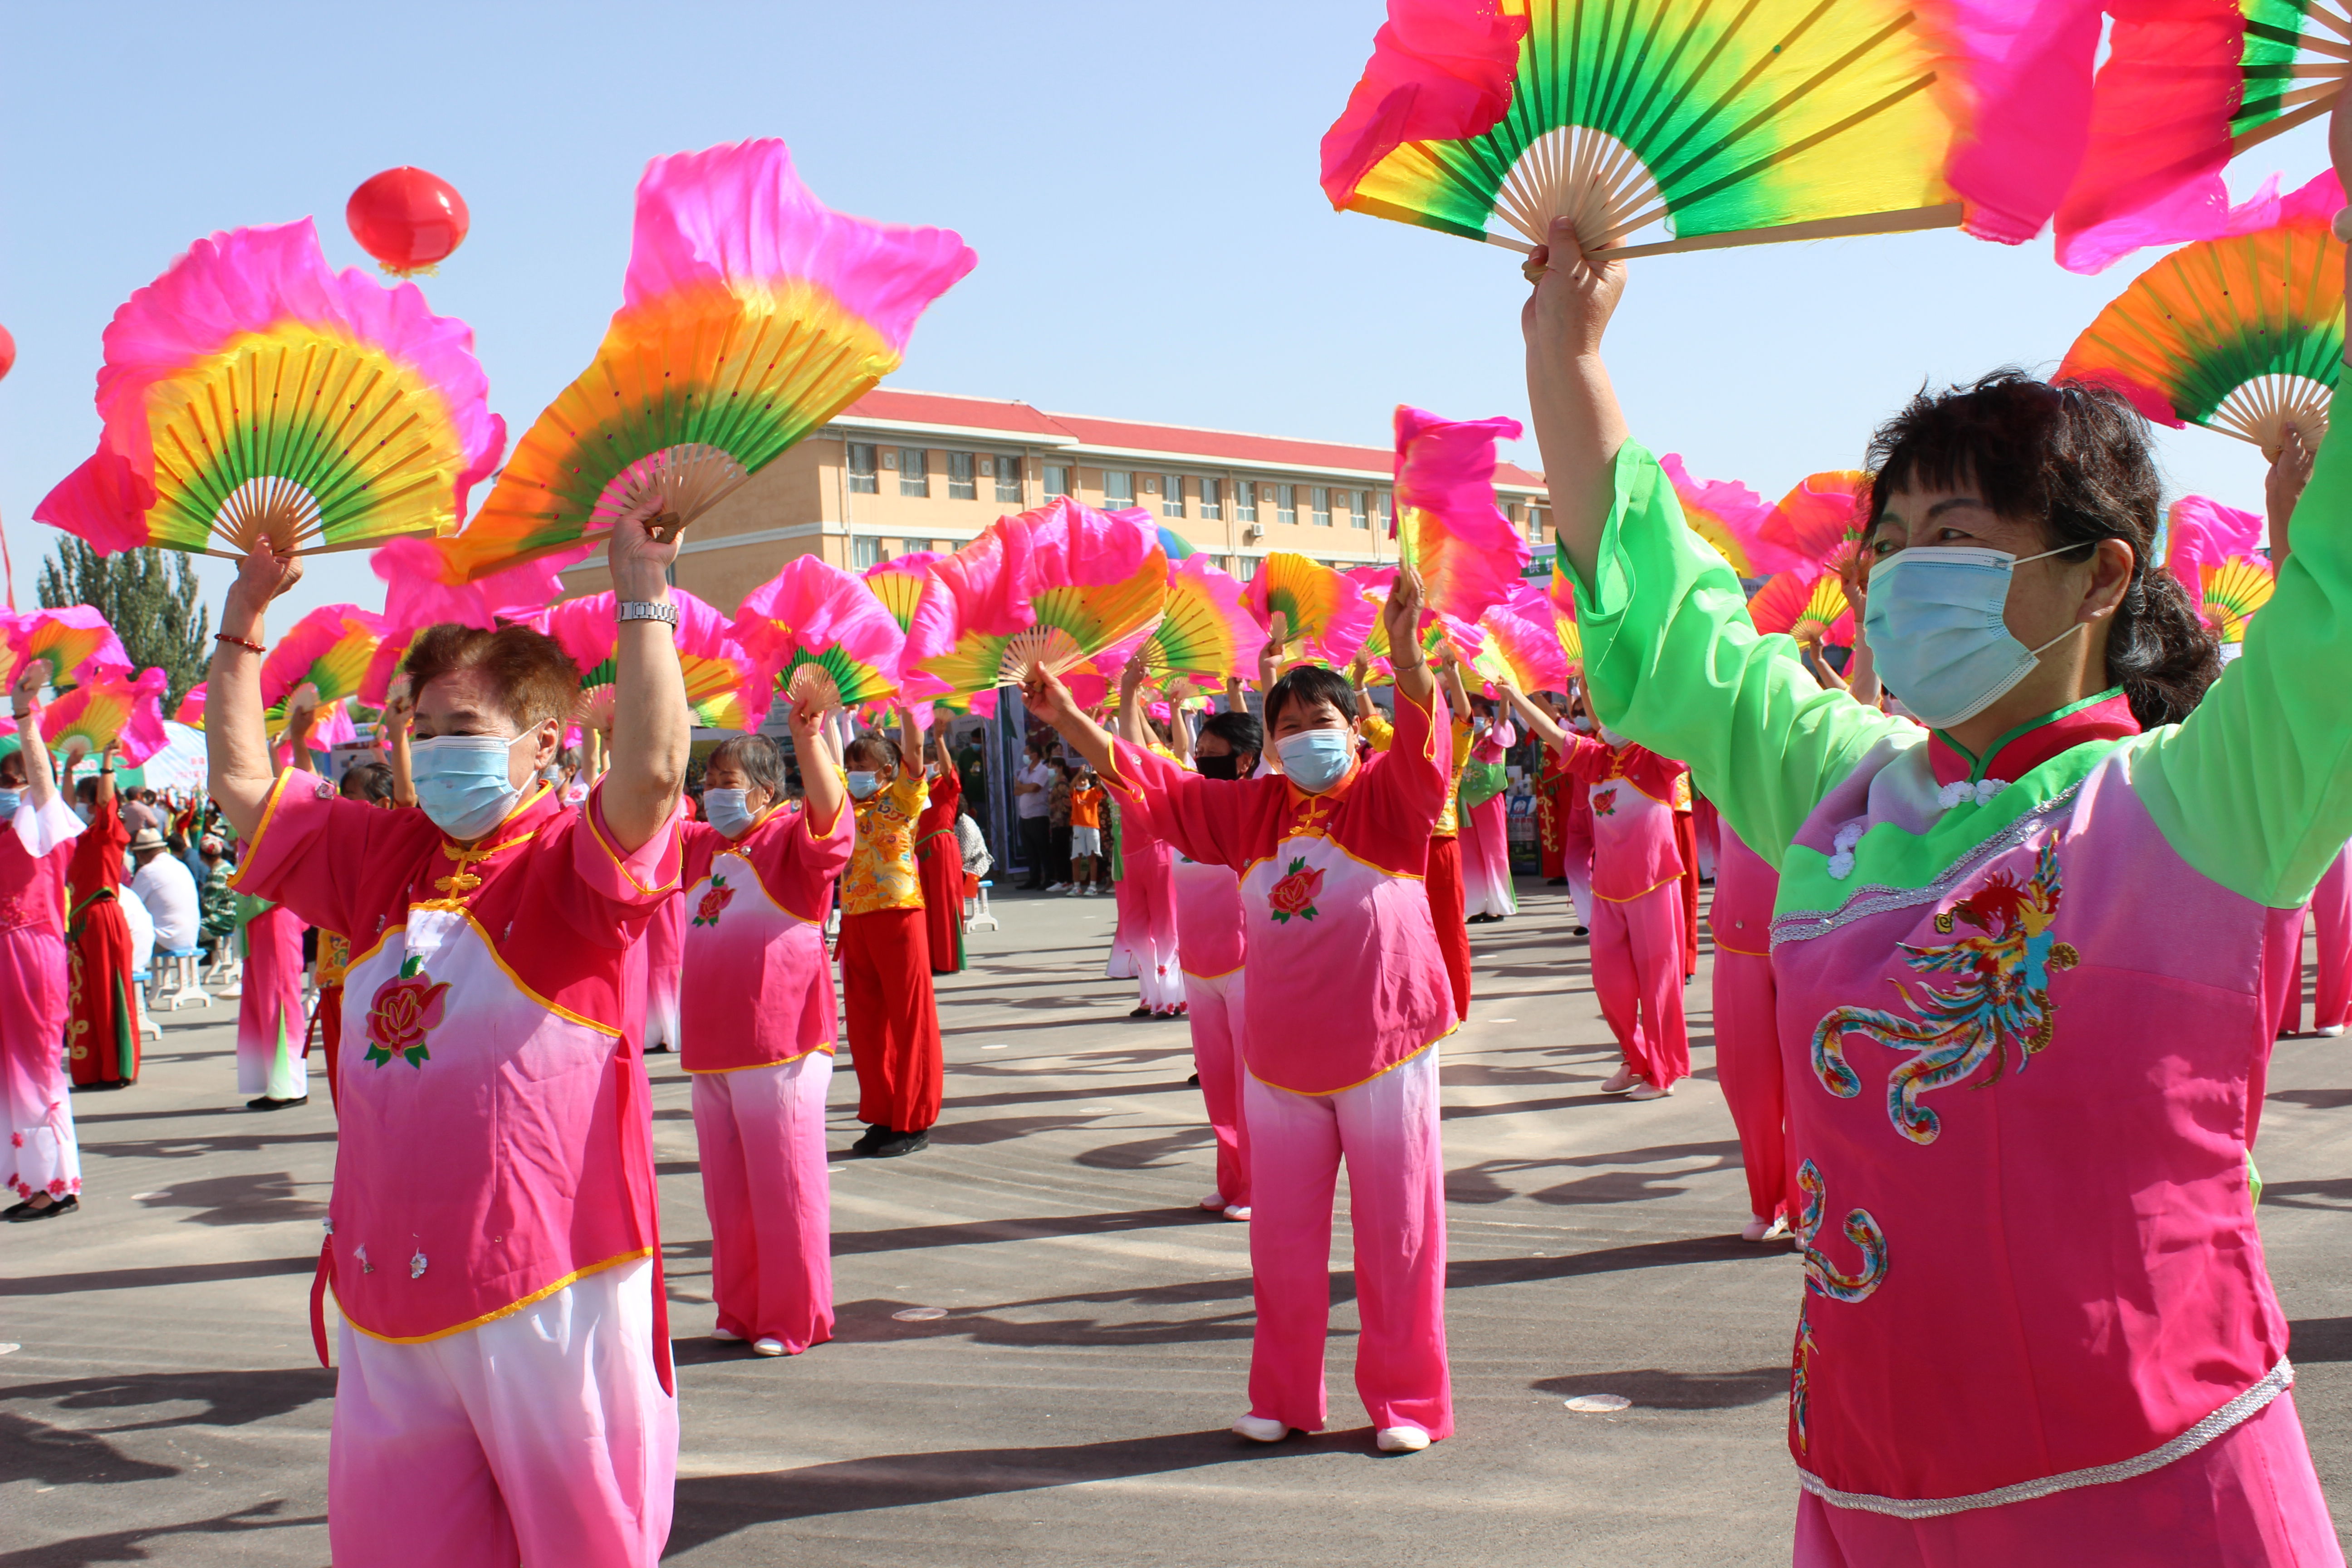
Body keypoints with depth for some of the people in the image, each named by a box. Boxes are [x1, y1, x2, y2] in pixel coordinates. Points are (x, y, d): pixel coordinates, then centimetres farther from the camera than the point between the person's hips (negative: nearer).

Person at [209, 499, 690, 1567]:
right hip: (386, 1297, 6)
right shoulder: (386, 856, 11)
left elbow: (654, 770, -28)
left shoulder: (570, 864, -8)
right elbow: (242, 780, 19)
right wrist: (243, 619, 15)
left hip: (546, 1287, -6)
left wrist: (642, 597, -25)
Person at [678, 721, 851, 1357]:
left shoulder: (793, 839, -5)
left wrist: (810, 740, -36)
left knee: (784, 1186, -1)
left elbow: (829, 814, -25)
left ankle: (795, 1319, 11)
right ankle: (740, 1312, 26)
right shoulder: (699, 845, 16)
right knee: (726, 1189, 14)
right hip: (710, 1050, 7)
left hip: (781, 1047, -7)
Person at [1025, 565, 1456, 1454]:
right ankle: (1283, 1397, 26)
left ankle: (1405, 1400, 16)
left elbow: (1423, 740, -25)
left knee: (1397, 1230, 3)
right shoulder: (1253, 810, 6)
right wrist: (1068, 721, -5)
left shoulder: (1386, 797, -6)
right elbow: (1151, 785, 5)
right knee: (1282, 1236, 12)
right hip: (1280, 1058, 4)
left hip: (1384, 1049, -4)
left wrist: (1405, 653, -44)